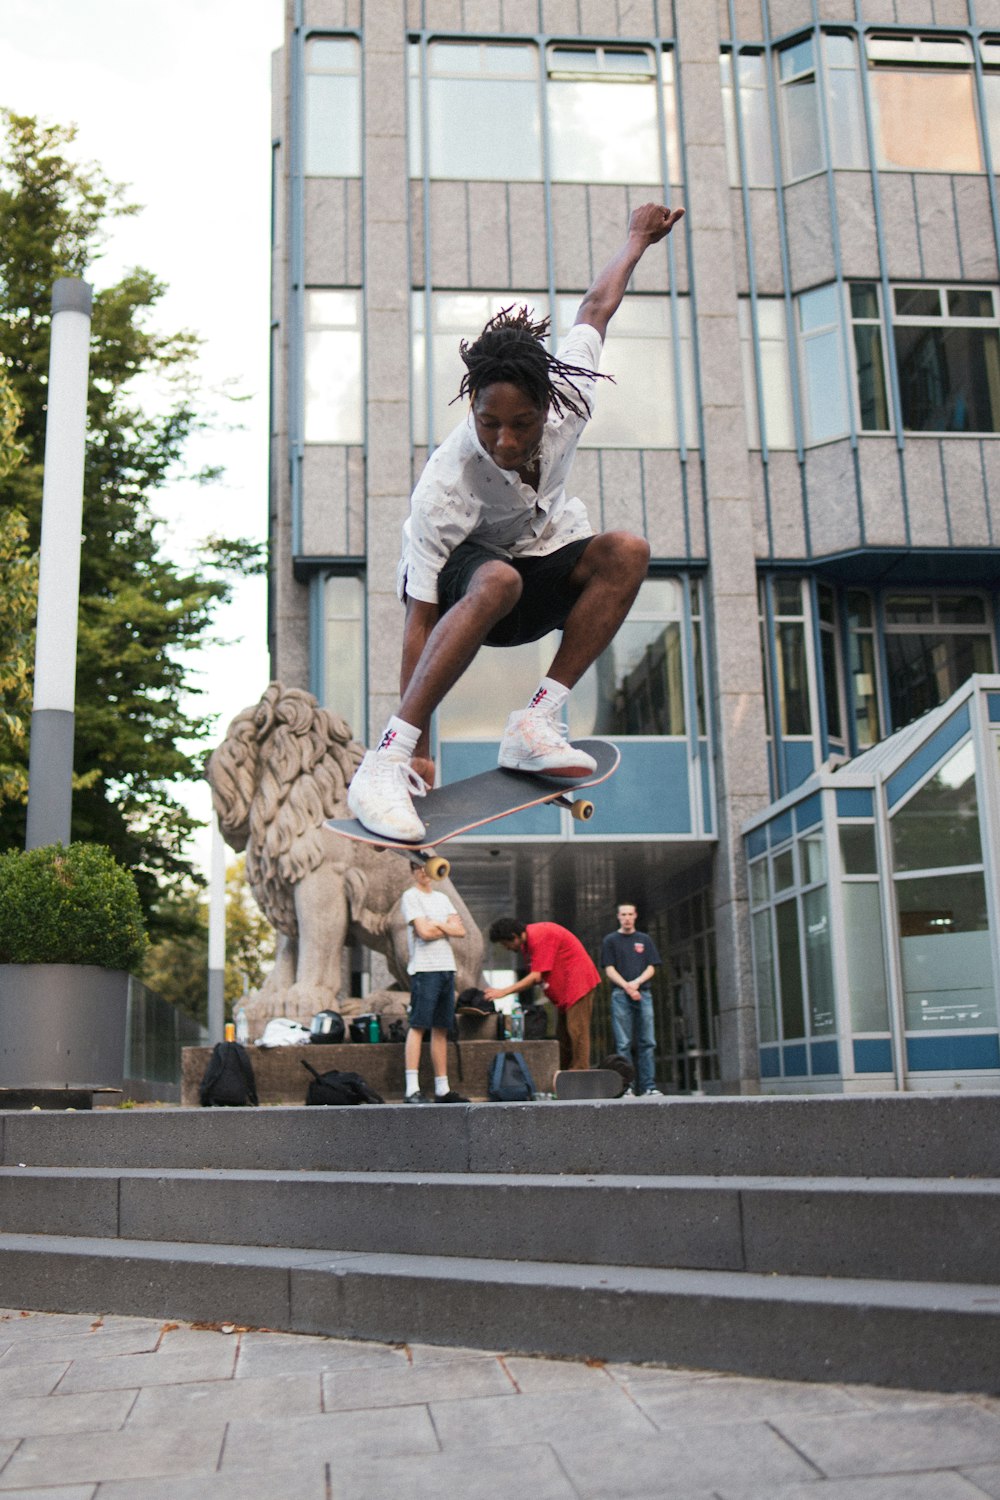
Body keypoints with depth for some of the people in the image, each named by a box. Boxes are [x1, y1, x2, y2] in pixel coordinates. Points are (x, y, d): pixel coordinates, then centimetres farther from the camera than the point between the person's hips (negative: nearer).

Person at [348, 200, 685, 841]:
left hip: (539, 562, 5)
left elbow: (596, 308, -1)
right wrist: (420, 749, -35)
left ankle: (536, 725, -25)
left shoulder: (565, 403, -22)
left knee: (626, 553, -24)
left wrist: (638, 239, 17)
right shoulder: (442, 491, -33)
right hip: (454, 578, -5)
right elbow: (421, 621, -32)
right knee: (498, 581, -40)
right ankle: (386, 761, -42)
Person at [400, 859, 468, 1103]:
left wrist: (437, 924, -6)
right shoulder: (410, 896, -1)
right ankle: (411, 1089, -13)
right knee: (418, 1026, -11)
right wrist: (448, 927, 3)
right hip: (424, 969, -7)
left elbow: (460, 931, 9)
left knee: (441, 1029, 8)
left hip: (447, 968, 7)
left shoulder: (442, 898, 20)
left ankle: (442, 1089, 11)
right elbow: (424, 932, -12)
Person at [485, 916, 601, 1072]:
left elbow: (536, 977, -24)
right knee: (562, 1035, 10)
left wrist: (504, 992, -23)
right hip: (564, 989, 10)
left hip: (578, 982, -10)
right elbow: (539, 976, 5)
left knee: (576, 1033, -12)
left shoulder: (539, 937, -23)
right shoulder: (526, 942, 7)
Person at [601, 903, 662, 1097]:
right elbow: (609, 970, 2)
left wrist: (637, 982, -8)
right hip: (620, 995, -2)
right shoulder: (611, 940, 10)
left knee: (647, 1042, -3)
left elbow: (651, 968, 11)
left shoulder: (645, 939, 17)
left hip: (643, 994, 2)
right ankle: (625, 1086, -6)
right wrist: (627, 987, -13)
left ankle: (648, 1086, -2)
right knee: (623, 1043, -6)